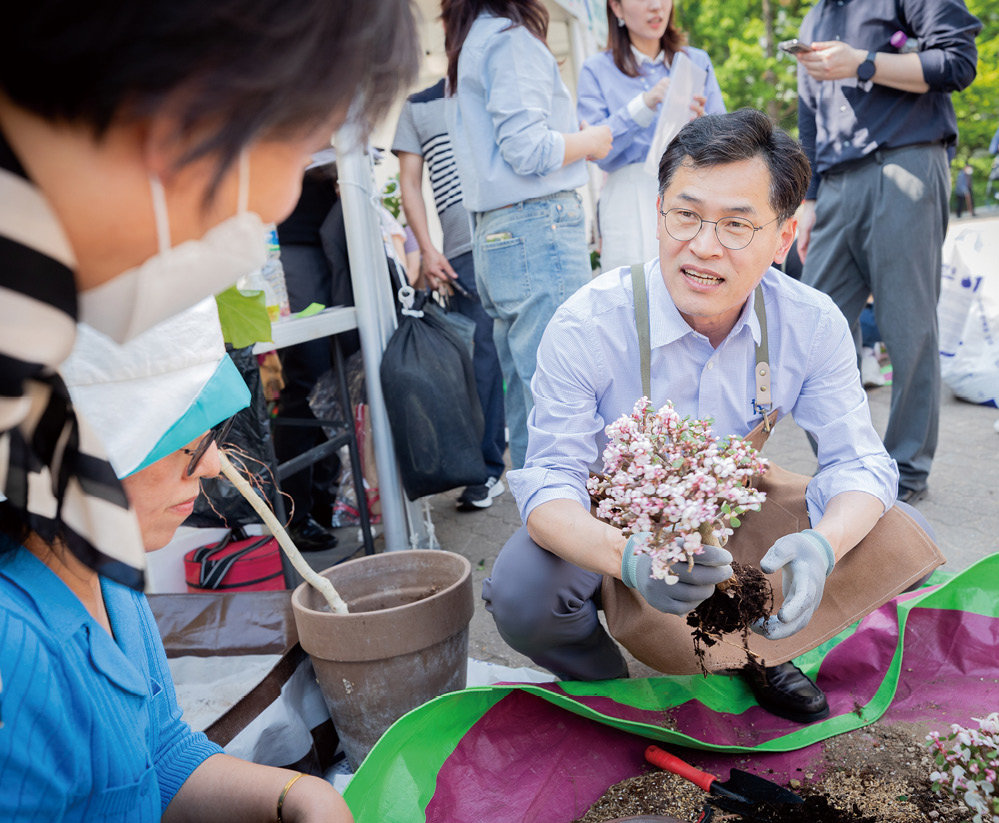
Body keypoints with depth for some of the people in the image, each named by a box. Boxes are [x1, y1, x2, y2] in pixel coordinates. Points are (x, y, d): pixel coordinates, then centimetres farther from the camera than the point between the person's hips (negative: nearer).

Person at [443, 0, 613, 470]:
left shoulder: (469, 43, 24)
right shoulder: (510, 38, -5)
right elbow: (527, 150, -14)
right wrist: (591, 140, 1)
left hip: (493, 236, 10)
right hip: (539, 229, -10)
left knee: (527, 414, 11)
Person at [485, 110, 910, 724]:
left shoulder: (813, 325, -16)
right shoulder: (586, 326, -26)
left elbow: (858, 460, -14)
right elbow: (549, 483, -27)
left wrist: (821, 545, -40)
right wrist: (629, 557, -50)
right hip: (613, 525, -2)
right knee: (522, 593, -31)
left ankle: (758, 651, 13)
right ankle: (611, 688, 5)